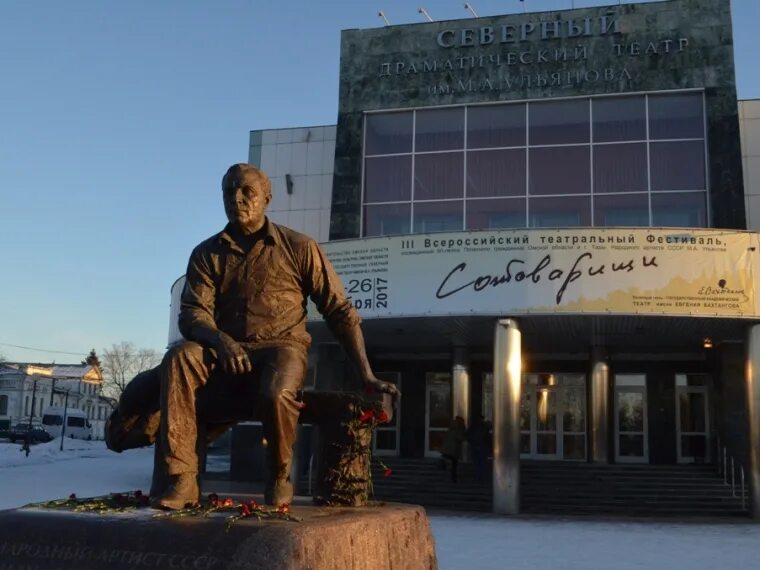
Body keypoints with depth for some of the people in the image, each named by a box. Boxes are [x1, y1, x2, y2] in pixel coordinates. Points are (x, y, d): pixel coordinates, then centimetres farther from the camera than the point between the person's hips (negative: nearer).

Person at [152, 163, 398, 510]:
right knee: (177, 360, -30)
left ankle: (279, 478, -6)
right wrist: (221, 341, -26)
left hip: (282, 347, -2)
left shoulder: (299, 248, 5)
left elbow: (340, 312, 5)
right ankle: (182, 480, -30)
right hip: (225, 350, 3)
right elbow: (192, 313, -2)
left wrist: (366, 376, -2)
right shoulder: (207, 254, 11)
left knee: (275, 394, -37)